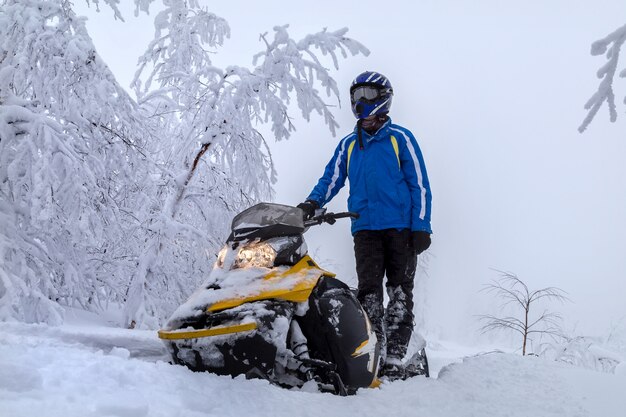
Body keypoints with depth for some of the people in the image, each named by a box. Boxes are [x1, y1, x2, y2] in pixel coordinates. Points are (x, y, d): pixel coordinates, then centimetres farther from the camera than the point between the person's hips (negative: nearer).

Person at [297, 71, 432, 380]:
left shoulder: (400, 139, 5)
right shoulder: (348, 145, 17)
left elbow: (419, 185, 2)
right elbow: (331, 179, 17)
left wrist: (421, 227, -6)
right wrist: (312, 203, -4)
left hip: (400, 227, -3)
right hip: (365, 228, 3)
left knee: (399, 293, -5)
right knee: (369, 292, -7)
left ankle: (394, 358, -5)